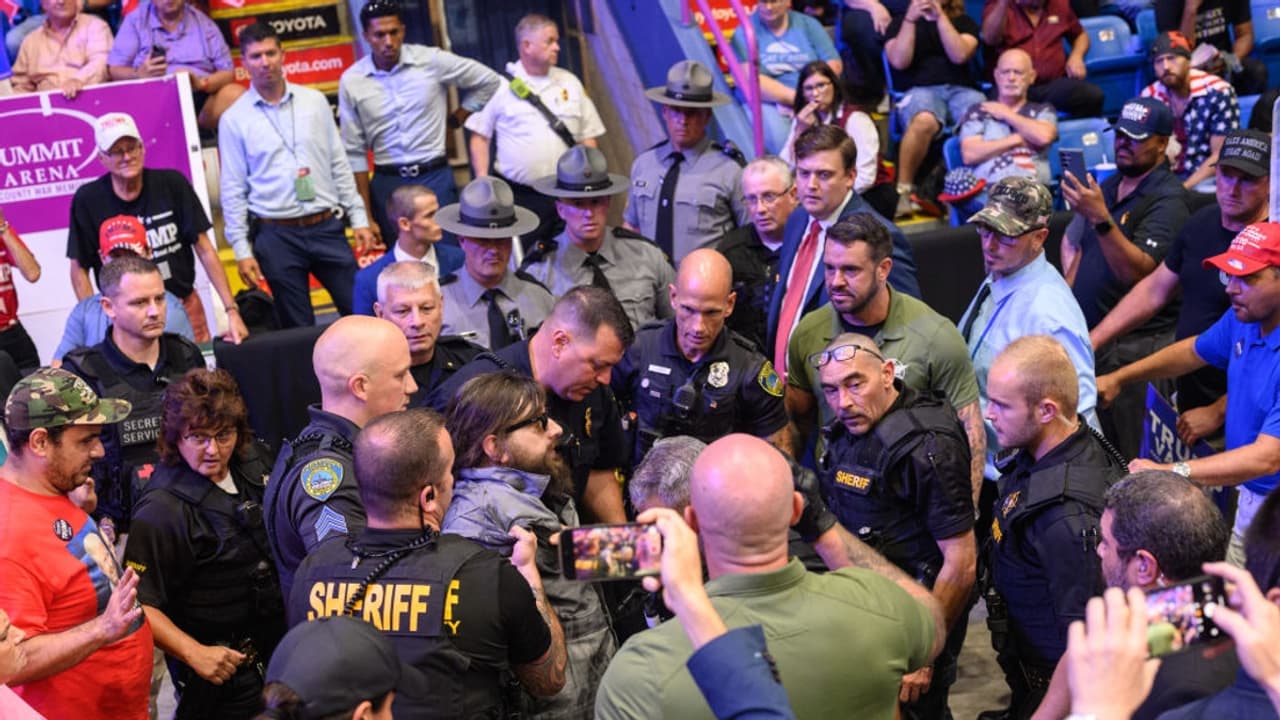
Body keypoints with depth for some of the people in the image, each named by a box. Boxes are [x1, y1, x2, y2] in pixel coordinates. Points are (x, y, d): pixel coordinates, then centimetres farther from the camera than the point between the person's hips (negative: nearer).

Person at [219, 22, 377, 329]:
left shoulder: (315, 101, 6)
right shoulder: (234, 119, -1)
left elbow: (339, 165, 9)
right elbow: (233, 189, 0)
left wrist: (358, 219, 5)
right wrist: (242, 249, -4)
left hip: (327, 227, 2)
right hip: (276, 235, -2)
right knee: (298, 328, 5)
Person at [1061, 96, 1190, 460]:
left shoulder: (1167, 199, -11)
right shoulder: (1108, 185, 15)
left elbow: (1137, 271, -22)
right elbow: (1072, 242, 26)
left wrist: (1101, 219, -31)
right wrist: (1072, 286, 9)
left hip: (1134, 343, -8)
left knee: (1127, 457, -6)